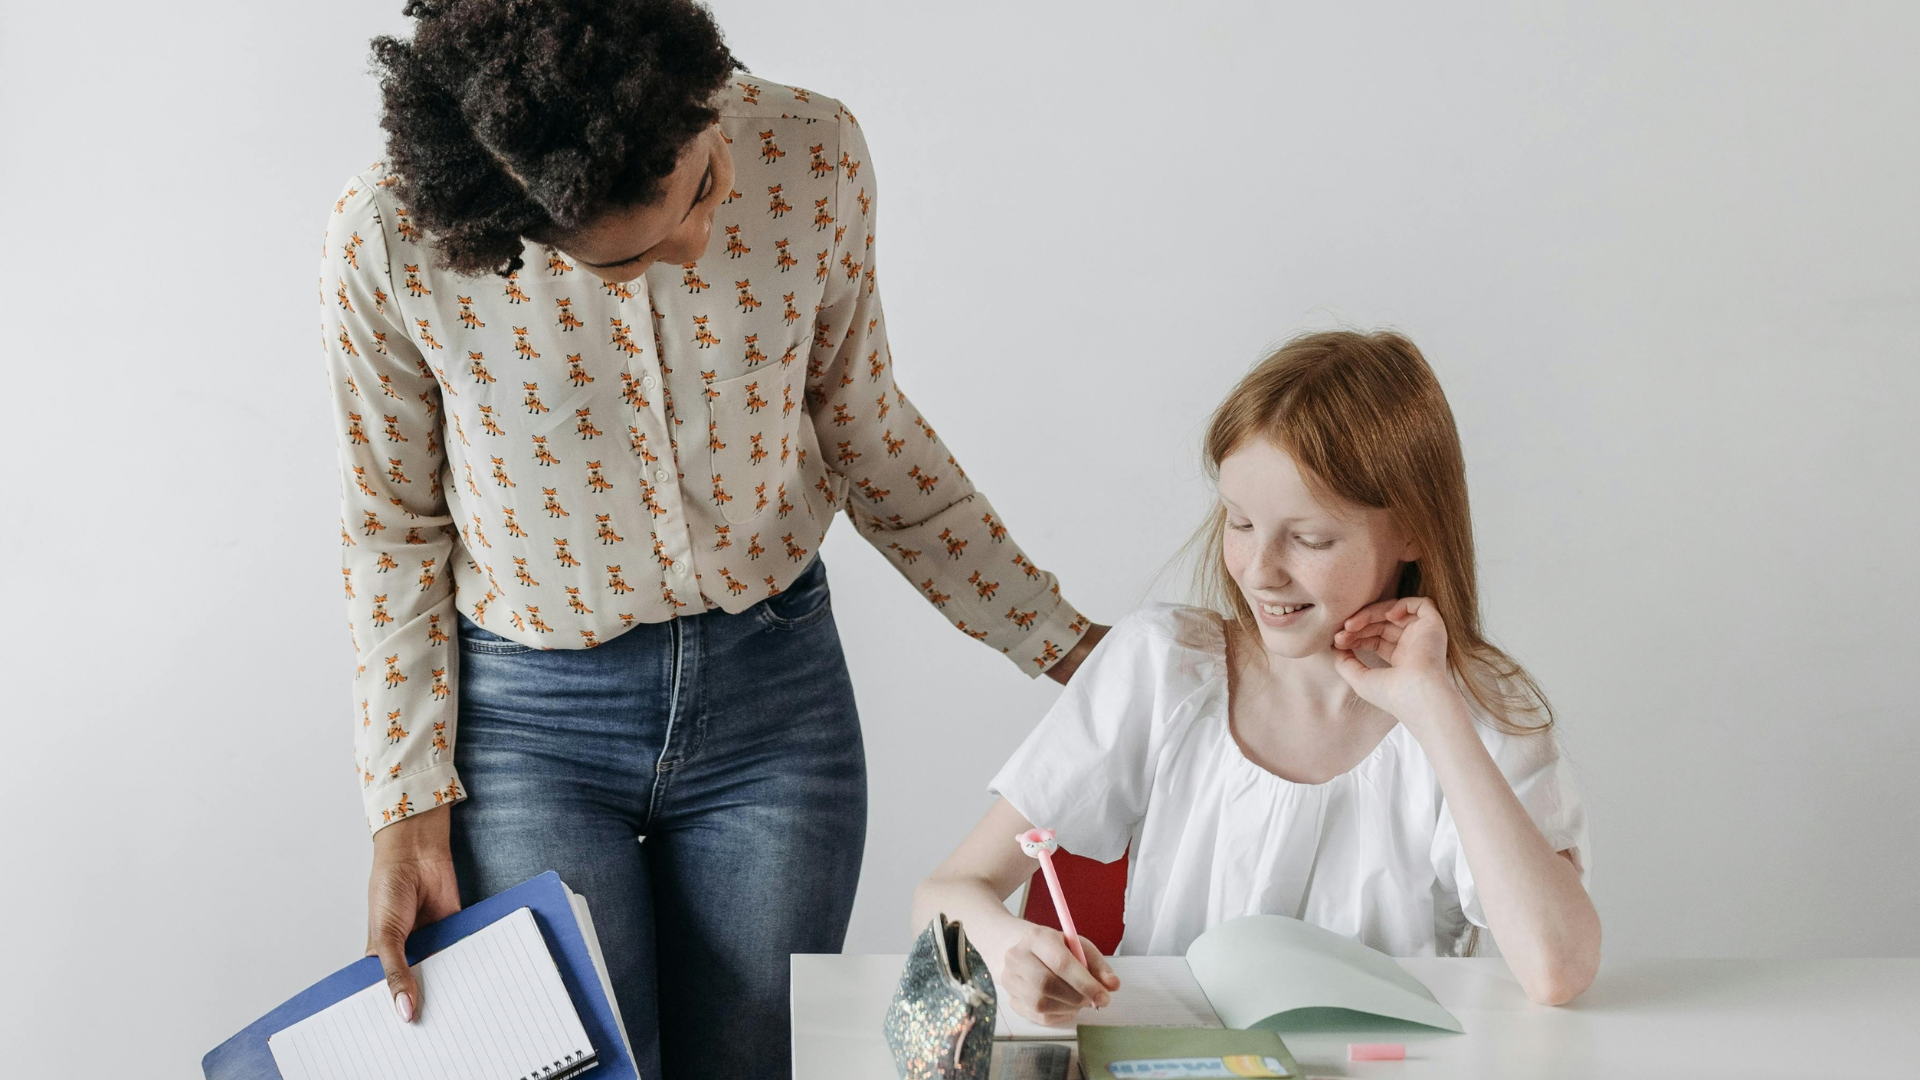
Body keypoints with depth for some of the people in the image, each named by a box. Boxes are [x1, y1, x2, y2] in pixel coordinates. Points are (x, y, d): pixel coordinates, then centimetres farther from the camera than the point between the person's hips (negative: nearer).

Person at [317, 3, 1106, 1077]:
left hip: (775, 695, 2)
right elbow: (393, 528, -4)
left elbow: (863, 432, 2)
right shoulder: (390, 239, -18)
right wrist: (409, 810, -5)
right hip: (527, 716, -1)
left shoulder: (812, 155, -13)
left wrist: (1066, 646, 2)